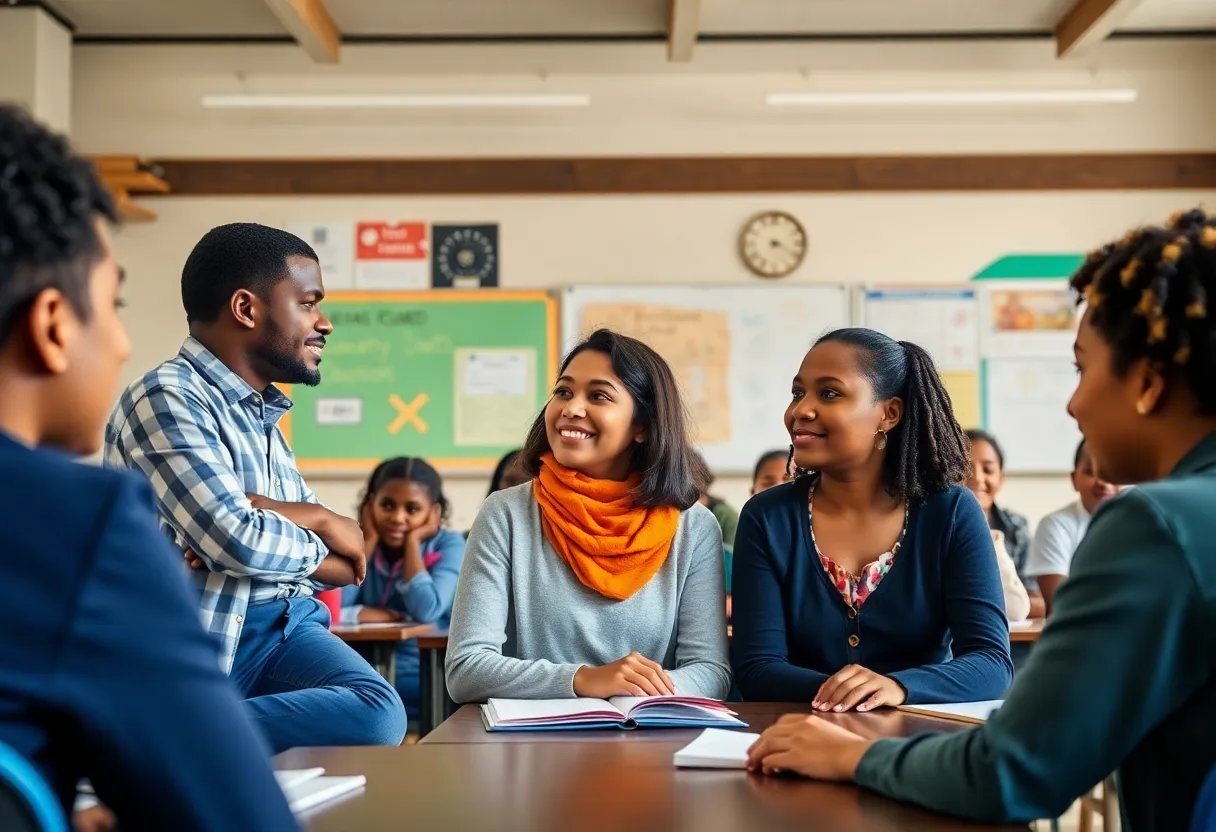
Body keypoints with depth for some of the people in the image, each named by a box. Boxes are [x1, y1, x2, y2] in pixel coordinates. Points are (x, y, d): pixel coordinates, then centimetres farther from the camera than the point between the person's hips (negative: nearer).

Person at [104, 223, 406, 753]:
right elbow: (238, 539, -18)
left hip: (287, 624, 7)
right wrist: (321, 533, 3)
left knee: (378, 711, -24)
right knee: (371, 721, -31)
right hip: (207, 644, -7)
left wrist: (256, 511, -6)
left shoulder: (262, 414, 21)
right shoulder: (168, 398, -6)